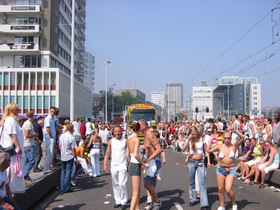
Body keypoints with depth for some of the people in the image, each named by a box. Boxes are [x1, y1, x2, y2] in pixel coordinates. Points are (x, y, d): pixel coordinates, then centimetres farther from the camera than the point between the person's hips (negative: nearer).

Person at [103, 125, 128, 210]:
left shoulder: (125, 141, -2)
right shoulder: (111, 142, 5)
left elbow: (128, 153, -1)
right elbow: (107, 154, 7)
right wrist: (105, 165, -2)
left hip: (122, 165, -3)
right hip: (113, 165, 3)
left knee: (122, 184, -10)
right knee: (115, 185, 9)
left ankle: (123, 202, 1)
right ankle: (117, 201, 20)